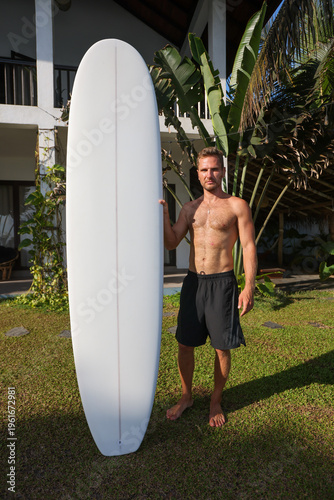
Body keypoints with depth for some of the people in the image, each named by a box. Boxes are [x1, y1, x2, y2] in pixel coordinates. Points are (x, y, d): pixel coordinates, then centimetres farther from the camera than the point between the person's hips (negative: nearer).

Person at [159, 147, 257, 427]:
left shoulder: (237, 206, -1)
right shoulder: (190, 208, 11)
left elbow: (249, 248, -4)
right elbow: (172, 243, 6)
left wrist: (249, 287, -12)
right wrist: (165, 215, -9)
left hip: (222, 283, -3)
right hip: (193, 281, 4)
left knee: (222, 348, 7)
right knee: (185, 344, 10)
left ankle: (216, 401, 30)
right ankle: (186, 397, 32)